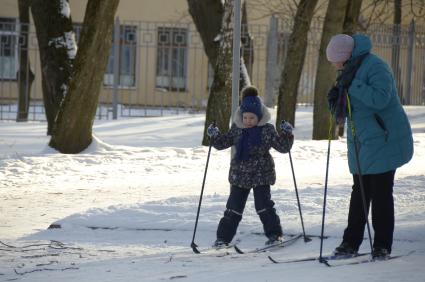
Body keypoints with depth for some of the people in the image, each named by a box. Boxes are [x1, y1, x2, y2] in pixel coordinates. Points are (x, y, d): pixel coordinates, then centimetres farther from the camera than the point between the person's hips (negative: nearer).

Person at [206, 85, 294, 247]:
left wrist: (287, 134, -20)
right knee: (234, 207, 5)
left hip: (261, 174, -3)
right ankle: (223, 237, 12)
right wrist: (214, 136, -9)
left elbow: (283, 146, -4)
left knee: (263, 205, -9)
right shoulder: (237, 129, 1)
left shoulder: (267, 130, -6)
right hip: (240, 174, 3)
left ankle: (274, 234, 4)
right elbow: (223, 143, 9)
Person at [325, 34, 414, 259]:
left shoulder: (375, 67, -17)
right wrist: (336, 101, -2)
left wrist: (353, 85, -29)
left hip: (383, 141, -8)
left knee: (381, 192, -4)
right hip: (361, 143, 8)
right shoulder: (350, 71, 10)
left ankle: (382, 245, 2)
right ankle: (351, 242, 14)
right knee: (360, 191, 10)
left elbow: (380, 99, -29)